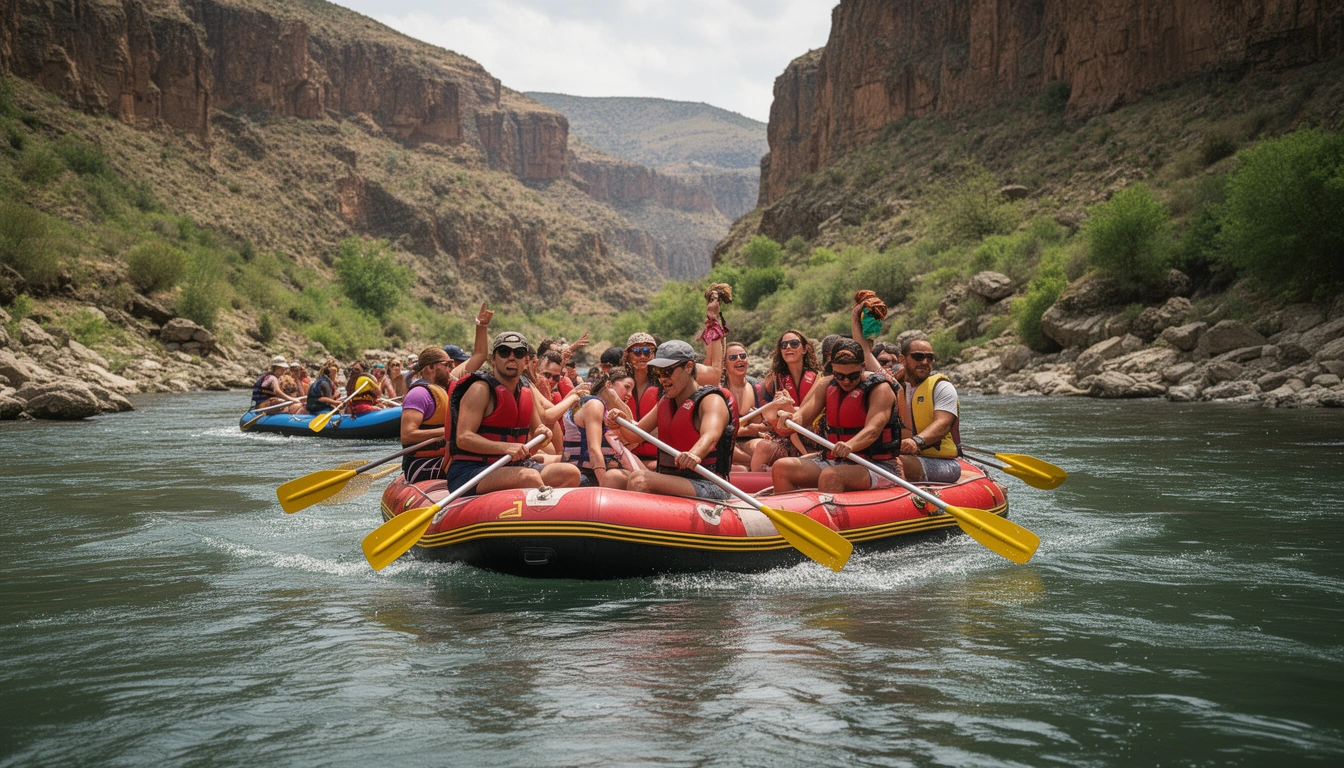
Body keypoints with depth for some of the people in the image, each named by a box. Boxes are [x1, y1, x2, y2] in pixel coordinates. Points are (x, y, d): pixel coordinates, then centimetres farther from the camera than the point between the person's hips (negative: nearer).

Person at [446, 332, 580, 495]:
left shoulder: (527, 391, 13)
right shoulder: (480, 389, -10)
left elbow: (536, 429, 24)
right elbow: (463, 438, -20)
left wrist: (542, 434, -2)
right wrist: (505, 447, -32)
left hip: (513, 466, 8)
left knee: (570, 472, -11)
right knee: (530, 477, -34)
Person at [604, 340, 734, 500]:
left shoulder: (712, 400, -8)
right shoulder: (666, 401, 18)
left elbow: (710, 436, -29)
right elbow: (636, 434, 19)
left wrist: (695, 454, -52)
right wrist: (621, 423, -4)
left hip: (707, 488, -8)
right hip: (669, 480, 8)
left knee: (639, 479, -29)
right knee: (613, 477, -10)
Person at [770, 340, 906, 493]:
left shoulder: (880, 388, -8)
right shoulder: (827, 386, 11)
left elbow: (872, 430, -23)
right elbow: (805, 412, -1)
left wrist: (849, 446, -44)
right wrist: (792, 418, -26)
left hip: (878, 466, -6)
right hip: (836, 462, 6)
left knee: (831, 476, -37)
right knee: (781, 468, -13)